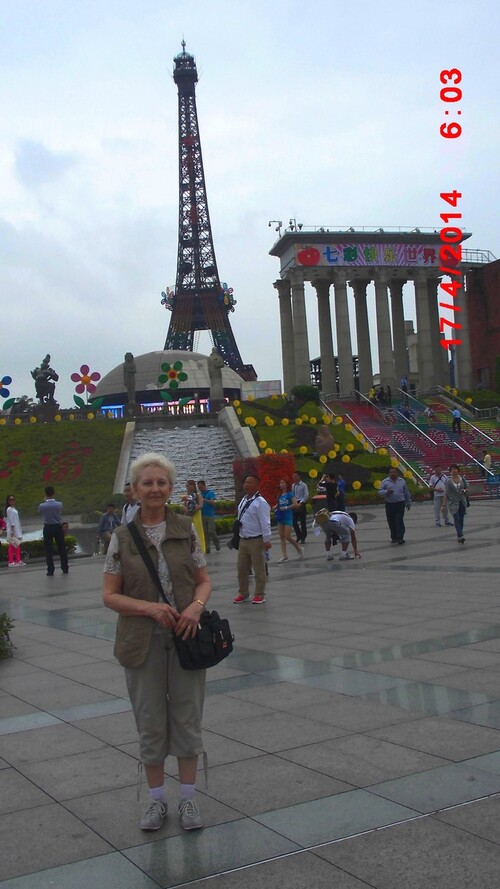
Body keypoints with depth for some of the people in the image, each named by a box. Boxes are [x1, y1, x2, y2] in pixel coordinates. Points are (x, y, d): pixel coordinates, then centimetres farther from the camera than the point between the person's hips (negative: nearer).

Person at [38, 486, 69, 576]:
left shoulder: (42, 506, -13)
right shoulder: (59, 504, -9)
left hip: (48, 528, -1)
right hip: (58, 527, 1)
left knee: (48, 550, 4)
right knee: (62, 548, 12)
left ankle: (50, 571, 0)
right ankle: (65, 569, 19)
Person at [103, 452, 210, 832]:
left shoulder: (186, 529, 0)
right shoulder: (122, 537, -3)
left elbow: (204, 581, 6)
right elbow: (110, 595, -1)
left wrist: (195, 607, -15)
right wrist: (149, 607, -17)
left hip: (186, 638, 1)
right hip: (143, 643, -1)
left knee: (188, 719, 9)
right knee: (151, 723, 9)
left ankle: (188, 798, 25)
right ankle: (157, 799, 26)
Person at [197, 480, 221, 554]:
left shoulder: (211, 492, -4)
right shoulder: (200, 494, 11)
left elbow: (212, 502, -15)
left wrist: (204, 500, -21)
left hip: (210, 515, -5)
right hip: (202, 515, 5)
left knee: (211, 531, -8)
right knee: (205, 532, 5)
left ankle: (217, 543, 15)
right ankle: (207, 548, 10)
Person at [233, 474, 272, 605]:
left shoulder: (260, 502, -15)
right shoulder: (243, 500, 11)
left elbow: (265, 523, -18)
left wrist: (267, 540, -20)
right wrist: (238, 537, 17)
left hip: (256, 540, -8)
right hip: (243, 540, 8)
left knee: (258, 569, 4)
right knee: (242, 568, 14)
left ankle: (259, 595, 14)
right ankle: (243, 593, 27)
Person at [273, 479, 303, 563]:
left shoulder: (289, 494, -8)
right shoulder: (279, 495, 11)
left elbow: (295, 504, -16)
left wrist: (286, 507, -20)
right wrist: (275, 507, 2)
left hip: (288, 517, -7)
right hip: (280, 517, 7)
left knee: (287, 537, -9)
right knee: (281, 537, 5)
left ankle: (299, 548, 16)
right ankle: (284, 556, 8)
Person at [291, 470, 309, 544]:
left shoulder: (303, 485, -8)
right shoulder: (293, 485, 8)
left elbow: (306, 495, -11)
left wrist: (300, 503, -16)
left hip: (301, 504, -5)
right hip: (295, 504, 5)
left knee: (303, 521, 1)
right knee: (294, 521, 4)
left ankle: (303, 538, 10)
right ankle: (299, 535, 21)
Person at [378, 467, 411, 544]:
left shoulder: (402, 481, 9)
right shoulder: (385, 482, 4)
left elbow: (406, 493, 16)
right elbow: (380, 492, -1)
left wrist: (408, 502, 18)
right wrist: (386, 492, -20)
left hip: (400, 504, -1)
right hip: (389, 505, 1)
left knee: (399, 521, -9)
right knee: (391, 522, 5)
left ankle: (400, 538, -10)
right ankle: (394, 537, 17)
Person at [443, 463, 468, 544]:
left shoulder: (462, 478, 2)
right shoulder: (448, 480, -7)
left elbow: (466, 488, 14)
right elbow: (446, 492, -6)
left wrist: (464, 490, -11)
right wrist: (444, 504, -9)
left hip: (462, 501, 3)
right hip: (453, 502, -3)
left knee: (461, 519, 5)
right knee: (456, 518, -15)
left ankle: (459, 536, 15)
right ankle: (460, 536, -22)